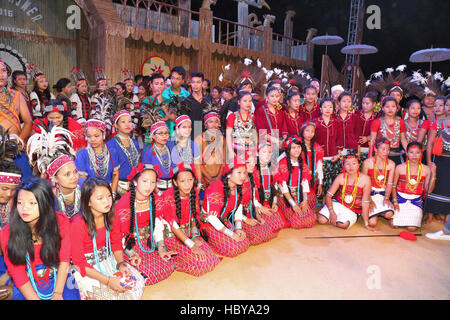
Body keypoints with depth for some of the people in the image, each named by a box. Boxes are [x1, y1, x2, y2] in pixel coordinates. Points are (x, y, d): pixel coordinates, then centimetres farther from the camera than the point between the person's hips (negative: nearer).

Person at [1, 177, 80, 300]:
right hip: (26, 287, 1)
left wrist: (57, 293, -14)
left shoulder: (61, 222, -10)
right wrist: (35, 298, -17)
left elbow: (64, 260, -6)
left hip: (59, 280, 0)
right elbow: (17, 274, -7)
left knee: (71, 296, -22)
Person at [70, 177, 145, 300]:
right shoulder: (77, 225, -26)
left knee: (138, 282, -8)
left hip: (108, 259, 5)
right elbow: (79, 263, -19)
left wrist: (121, 264, -14)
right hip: (86, 268, -5)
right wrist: (108, 280, -26)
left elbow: (116, 244, 5)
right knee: (109, 294, -21)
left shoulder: (111, 217, -9)